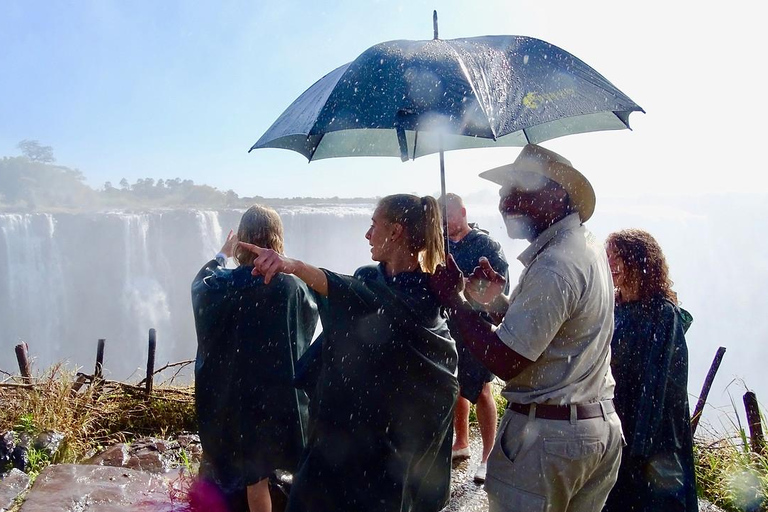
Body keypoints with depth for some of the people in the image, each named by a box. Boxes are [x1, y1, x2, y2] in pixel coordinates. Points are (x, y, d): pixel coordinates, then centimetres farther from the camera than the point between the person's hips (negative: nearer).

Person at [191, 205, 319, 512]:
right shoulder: (291, 286, -14)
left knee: (253, 473, 12)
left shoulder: (223, 283, -9)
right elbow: (312, 311, 8)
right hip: (281, 392, -1)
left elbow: (199, 283, 16)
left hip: (233, 390, 1)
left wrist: (221, 255, 31)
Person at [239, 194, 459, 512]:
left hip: (401, 430, -6)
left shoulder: (426, 293, -19)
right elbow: (335, 335, 11)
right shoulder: (366, 277, 3)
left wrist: (296, 267, -50)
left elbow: (364, 301, -37)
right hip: (347, 421, 6)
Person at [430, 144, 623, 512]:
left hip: (547, 436, -9)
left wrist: (451, 296, -15)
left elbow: (505, 362, -23)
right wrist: (494, 300, 2)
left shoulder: (554, 266, -22)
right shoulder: (588, 247, 9)